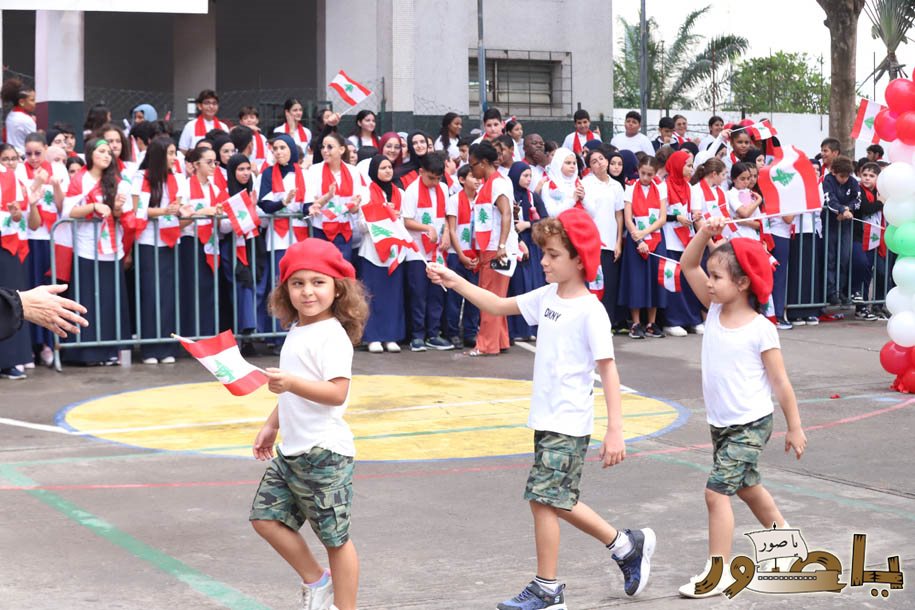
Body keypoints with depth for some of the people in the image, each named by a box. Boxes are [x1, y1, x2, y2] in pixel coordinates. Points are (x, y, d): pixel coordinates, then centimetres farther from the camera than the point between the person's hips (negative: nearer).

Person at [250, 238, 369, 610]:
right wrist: (271, 426, 28)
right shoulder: (297, 331, 12)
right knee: (266, 516, 8)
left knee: (335, 537, 0)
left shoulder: (332, 336, -15)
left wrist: (291, 382, -37)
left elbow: (337, 393, -27)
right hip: (291, 451, 9)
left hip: (324, 453, -9)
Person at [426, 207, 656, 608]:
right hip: (546, 419, 8)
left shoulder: (590, 311, -16)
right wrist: (456, 283, 7)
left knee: (543, 497, -6)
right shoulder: (547, 297, 6)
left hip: (568, 424, -8)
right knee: (556, 499, 15)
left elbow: (608, 369, -17)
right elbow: (500, 306, 18)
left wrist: (615, 430, -21)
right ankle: (626, 545, 29)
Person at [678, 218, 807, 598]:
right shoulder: (715, 311, -1)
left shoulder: (760, 329, -17)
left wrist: (795, 428, -7)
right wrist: (705, 234, -18)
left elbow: (780, 382, -11)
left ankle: (718, 572, -9)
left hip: (751, 425, -8)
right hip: (720, 423, 8)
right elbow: (688, 266, -3)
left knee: (717, 491, -14)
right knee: (747, 487, 23)